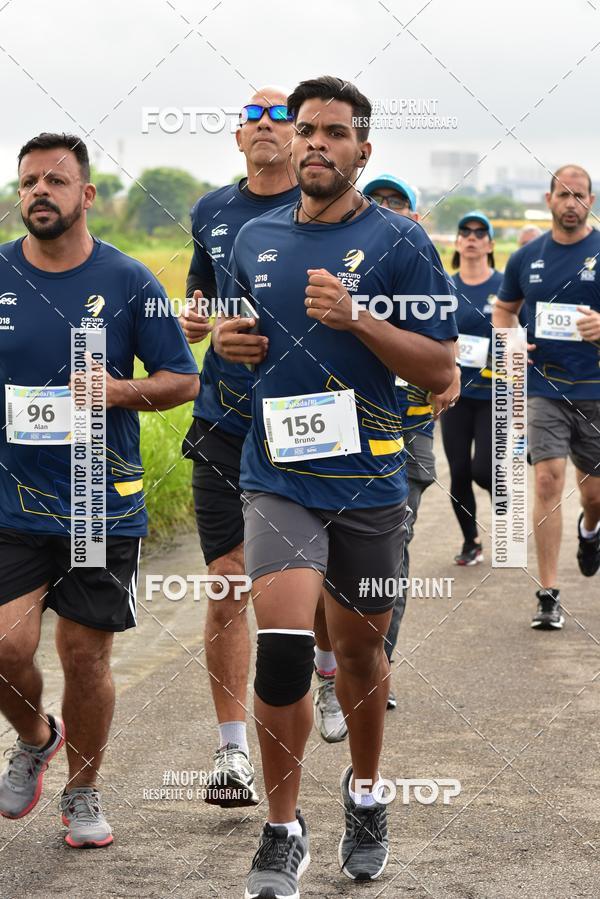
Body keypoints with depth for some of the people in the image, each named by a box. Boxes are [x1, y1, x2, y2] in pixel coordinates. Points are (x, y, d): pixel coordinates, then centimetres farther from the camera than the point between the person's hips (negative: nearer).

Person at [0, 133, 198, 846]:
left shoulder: (128, 281, -2)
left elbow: (183, 380, 2)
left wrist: (118, 391, -15)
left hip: (104, 505, 0)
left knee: (86, 656, 6)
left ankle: (82, 793, 27)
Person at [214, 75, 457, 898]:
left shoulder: (399, 243, -4)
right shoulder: (254, 239, 8)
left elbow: (440, 368, -8)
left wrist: (354, 317, -21)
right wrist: (231, 343, 0)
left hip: (368, 481, -1)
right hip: (278, 475, 1)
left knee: (359, 647, 12)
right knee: (282, 646, -14)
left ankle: (366, 795, 37)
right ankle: (283, 833, -1)